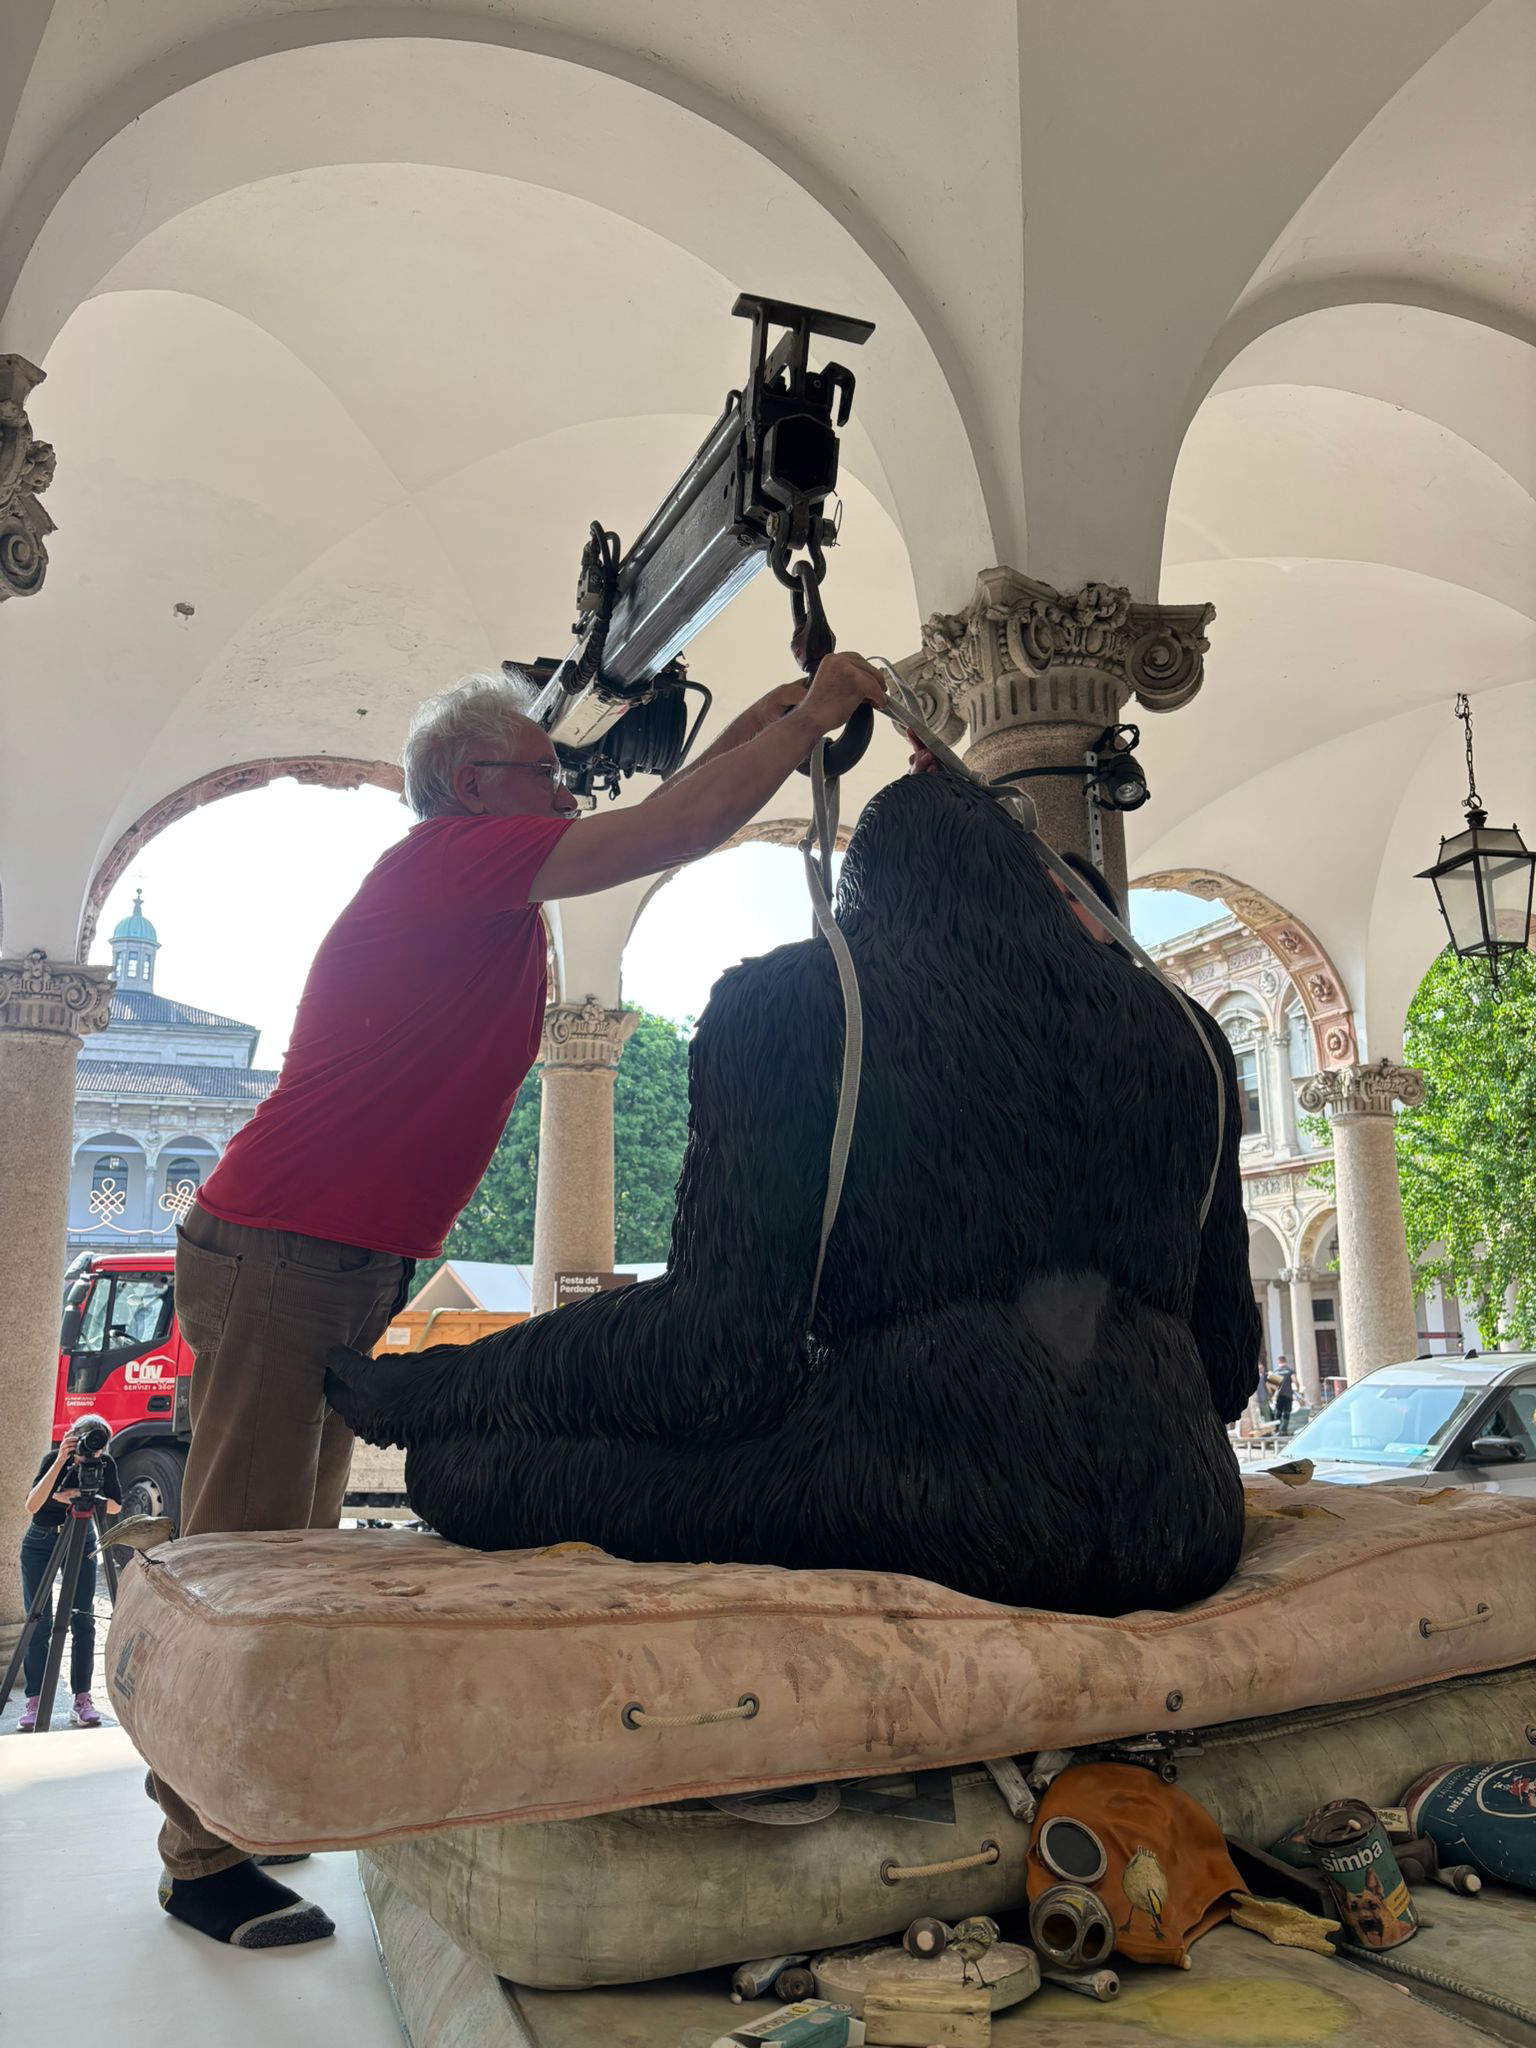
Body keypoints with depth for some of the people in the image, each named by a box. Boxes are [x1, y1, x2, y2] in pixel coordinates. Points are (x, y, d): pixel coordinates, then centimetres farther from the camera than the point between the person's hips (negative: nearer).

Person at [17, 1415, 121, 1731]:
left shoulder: (104, 1464, -11)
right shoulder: (53, 1459, -20)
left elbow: (115, 1506, -6)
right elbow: (32, 1505, -32)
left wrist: (80, 1495, -23)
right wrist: (60, 1462, -42)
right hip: (40, 1542, -2)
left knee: (83, 1622, -3)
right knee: (39, 1622, -5)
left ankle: (82, 1699, 2)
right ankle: (34, 1701, 3)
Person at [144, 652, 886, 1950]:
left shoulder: (484, 891, 14)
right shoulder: (450, 860, -14)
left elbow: (649, 834, 25)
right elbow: (679, 832, -19)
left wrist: (746, 733, 16)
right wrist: (821, 709, -9)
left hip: (345, 1269, 10)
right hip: (280, 1251, -10)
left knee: (293, 1552, 16)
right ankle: (204, 1859, 7)